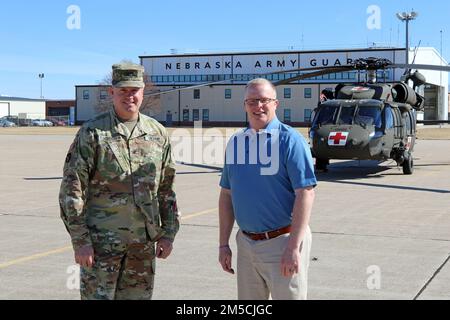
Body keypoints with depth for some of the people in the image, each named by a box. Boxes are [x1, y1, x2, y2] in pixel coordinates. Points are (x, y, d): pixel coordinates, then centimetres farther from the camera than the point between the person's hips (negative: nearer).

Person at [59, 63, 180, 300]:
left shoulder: (157, 134, 7)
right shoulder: (92, 133, -6)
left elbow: (166, 189, 12)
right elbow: (72, 190, -8)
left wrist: (168, 233, 7)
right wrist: (80, 241, -12)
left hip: (144, 242, 4)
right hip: (101, 241, -4)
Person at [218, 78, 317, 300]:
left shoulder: (290, 140, -10)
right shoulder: (235, 142, 9)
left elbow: (305, 193, -16)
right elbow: (226, 194, 13)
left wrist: (293, 247, -21)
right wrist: (223, 244, 10)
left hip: (282, 241, -6)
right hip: (246, 243, 6)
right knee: (247, 297, 15)